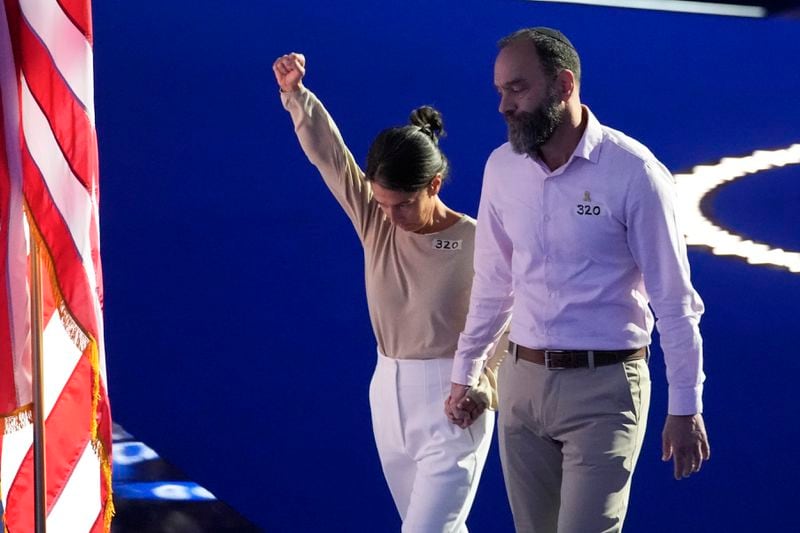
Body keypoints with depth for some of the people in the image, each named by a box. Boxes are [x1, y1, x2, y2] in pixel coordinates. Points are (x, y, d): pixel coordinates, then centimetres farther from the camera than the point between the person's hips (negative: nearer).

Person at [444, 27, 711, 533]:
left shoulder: (633, 172, -14)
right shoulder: (502, 168, 2)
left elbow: (675, 300, -10)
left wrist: (686, 406, -9)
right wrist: (464, 375, 19)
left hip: (603, 385, -5)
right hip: (523, 380, 5)